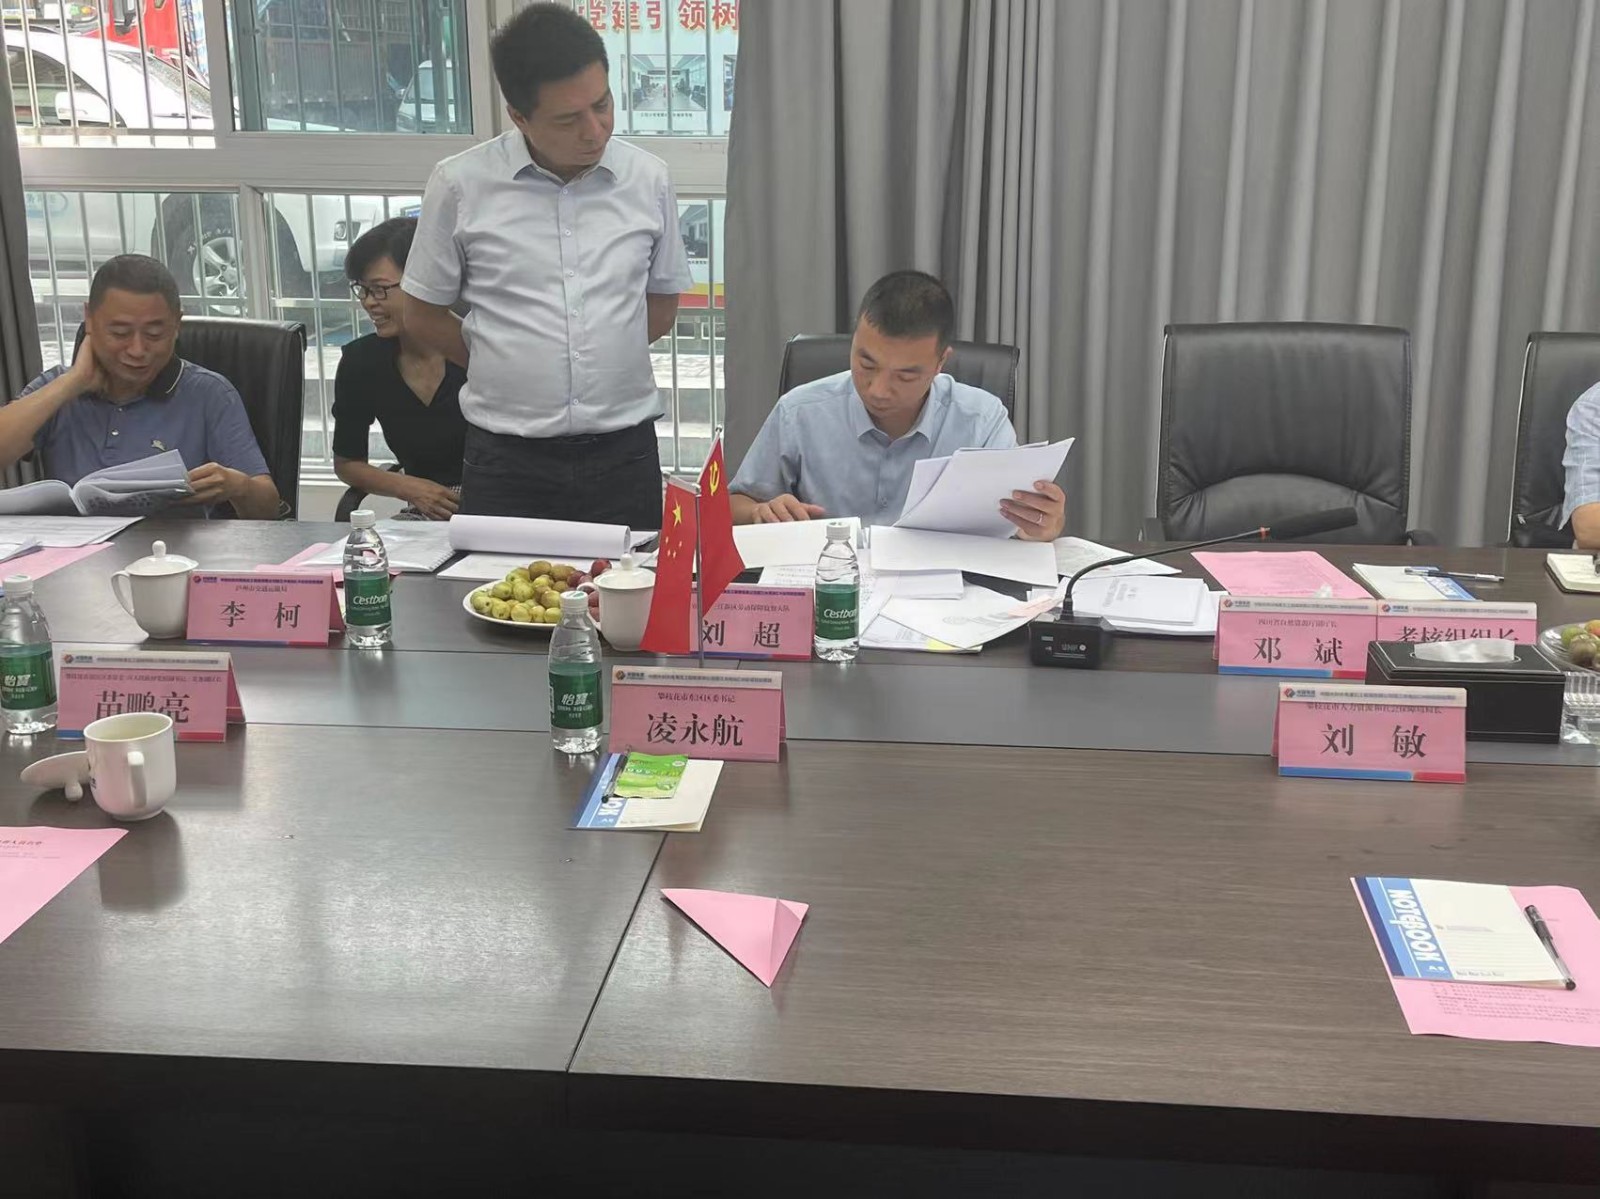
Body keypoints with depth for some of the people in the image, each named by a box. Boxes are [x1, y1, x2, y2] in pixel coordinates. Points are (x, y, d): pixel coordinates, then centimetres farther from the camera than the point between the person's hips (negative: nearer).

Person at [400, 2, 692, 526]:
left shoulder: (647, 180, 3)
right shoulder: (460, 185, -4)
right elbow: (423, 315, 7)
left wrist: (606, 360, 7)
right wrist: (506, 367, 7)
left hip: (623, 455, 2)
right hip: (504, 462, -1)